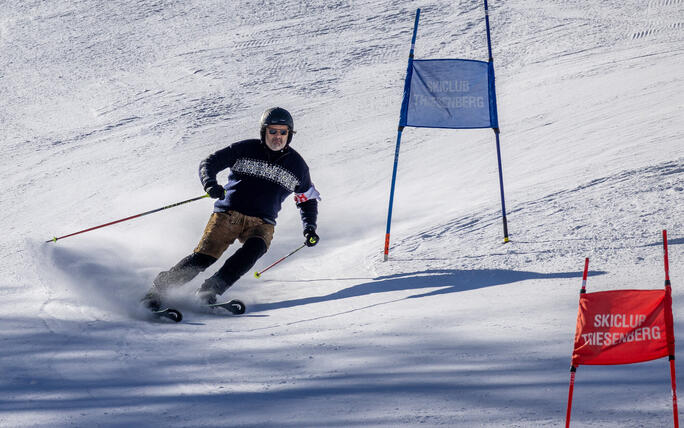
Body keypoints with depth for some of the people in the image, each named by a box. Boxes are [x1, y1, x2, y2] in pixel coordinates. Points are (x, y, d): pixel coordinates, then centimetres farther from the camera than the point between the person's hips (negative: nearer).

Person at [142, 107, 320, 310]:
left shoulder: (297, 165, 9)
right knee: (204, 255, -18)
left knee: (253, 250, -30)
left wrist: (310, 229, 8)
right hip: (228, 214, -2)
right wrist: (210, 185, -21)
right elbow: (209, 163, 1)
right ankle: (158, 289, -11)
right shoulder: (245, 149, 2)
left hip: (261, 223, 2)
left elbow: (308, 200, 23)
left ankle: (211, 290, -31)